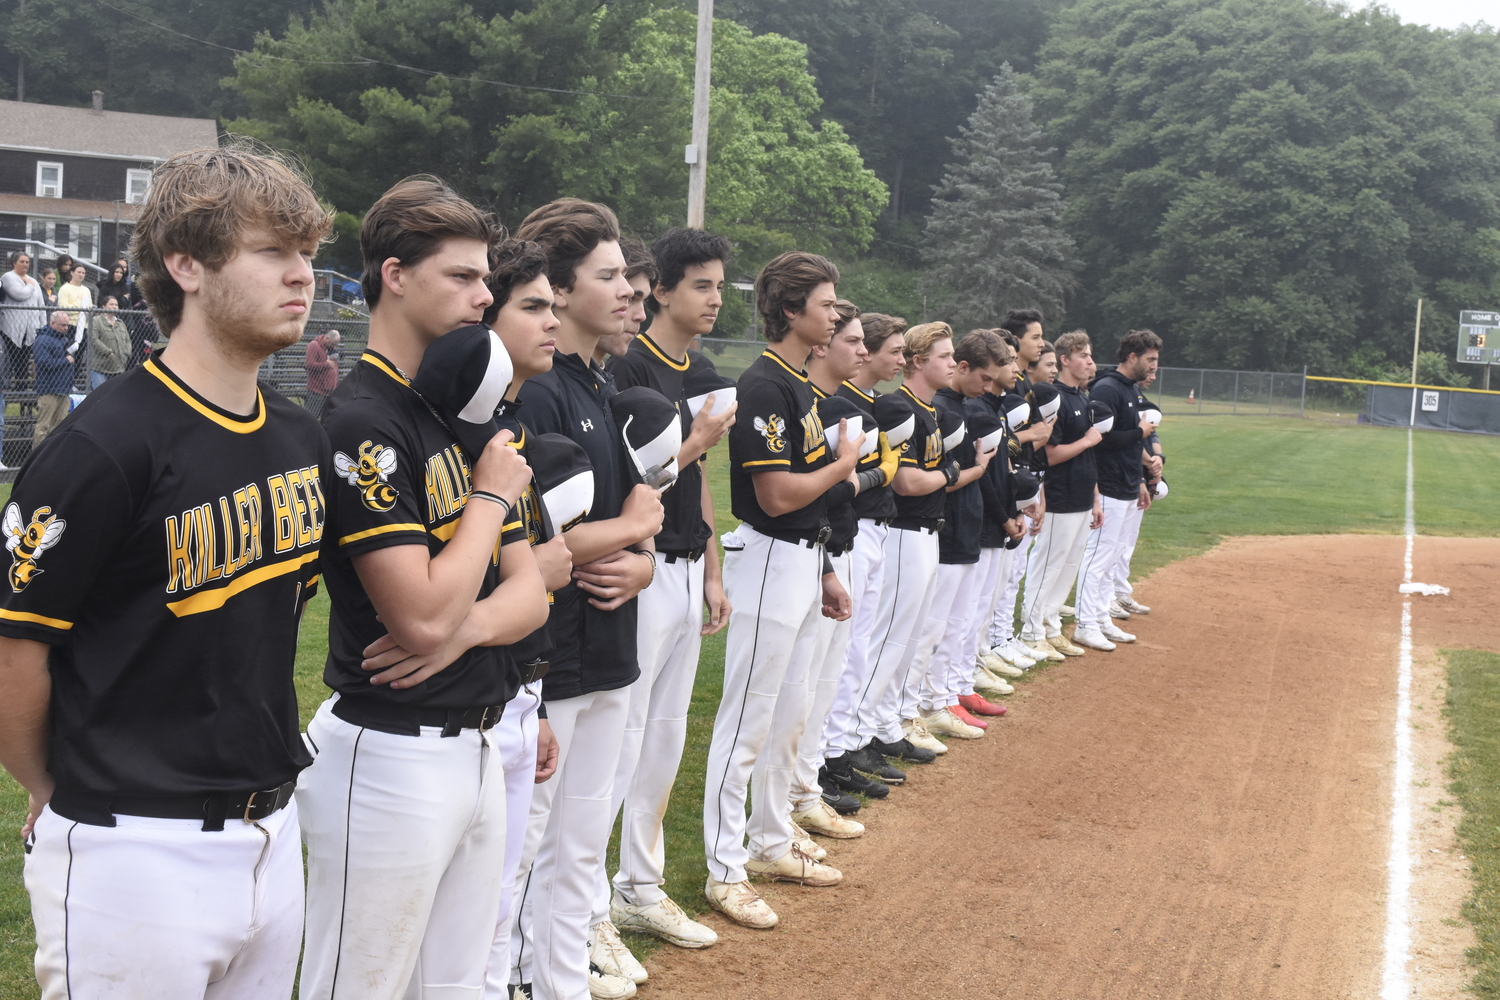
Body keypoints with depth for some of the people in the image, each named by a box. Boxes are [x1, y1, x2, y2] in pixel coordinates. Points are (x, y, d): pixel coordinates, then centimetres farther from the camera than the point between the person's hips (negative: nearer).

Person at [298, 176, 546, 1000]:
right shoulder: (359, 421, -16)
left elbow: (528, 592, 8)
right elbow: (423, 614, -23)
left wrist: (465, 628, -14)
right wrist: (492, 493, -10)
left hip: (476, 747, 8)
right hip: (389, 756, -8)